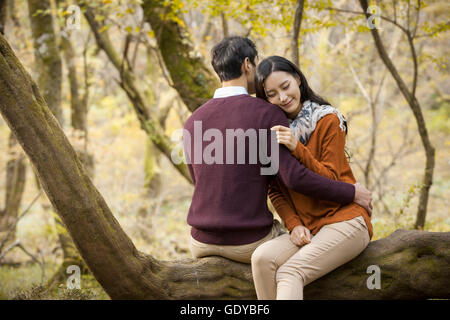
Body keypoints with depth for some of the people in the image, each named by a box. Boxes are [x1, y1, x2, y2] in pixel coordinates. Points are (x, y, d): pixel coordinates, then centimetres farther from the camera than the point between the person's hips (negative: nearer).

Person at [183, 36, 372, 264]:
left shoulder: (192, 123, 4)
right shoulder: (267, 114, -11)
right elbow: (294, 176, -20)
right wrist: (351, 193, -9)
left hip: (202, 243, 4)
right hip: (249, 243, -3)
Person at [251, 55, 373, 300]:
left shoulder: (328, 121, -4)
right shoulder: (272, 130, 10)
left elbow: (330, 181, -7)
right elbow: (274, 190, 9)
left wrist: (297, 148, -21)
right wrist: (294, 224, -8)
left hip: (345, 220, -5)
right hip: (308, 229, 5)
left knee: (289, 273, -27)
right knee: (262, 258, -25)